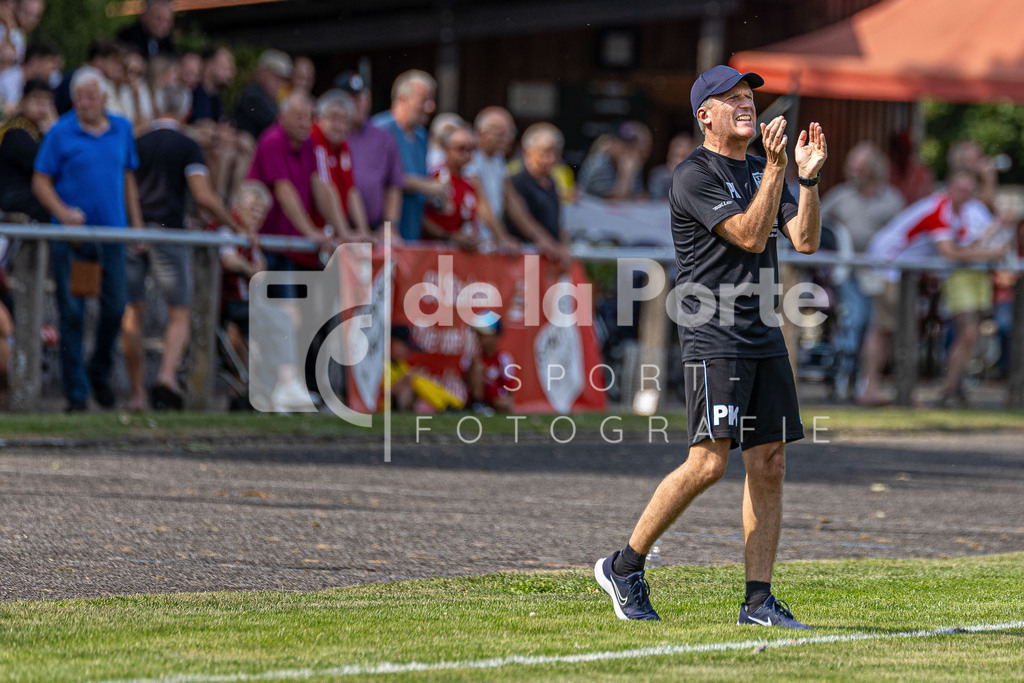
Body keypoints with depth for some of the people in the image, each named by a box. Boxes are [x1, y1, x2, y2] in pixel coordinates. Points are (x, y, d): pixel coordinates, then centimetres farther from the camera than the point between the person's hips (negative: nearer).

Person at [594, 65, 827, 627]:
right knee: (709, 461, -16)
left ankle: (758, 601, 5)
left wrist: (808, 178, -7)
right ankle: (624, 567, -2)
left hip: (764, 337, 8)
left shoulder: (761, 172, 16)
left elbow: (805, 240, 6)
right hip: (713, 337, -8)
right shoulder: (693, 176, -8)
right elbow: (751, 236, -18)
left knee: (769, 464, 2)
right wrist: (775, 169, -23)